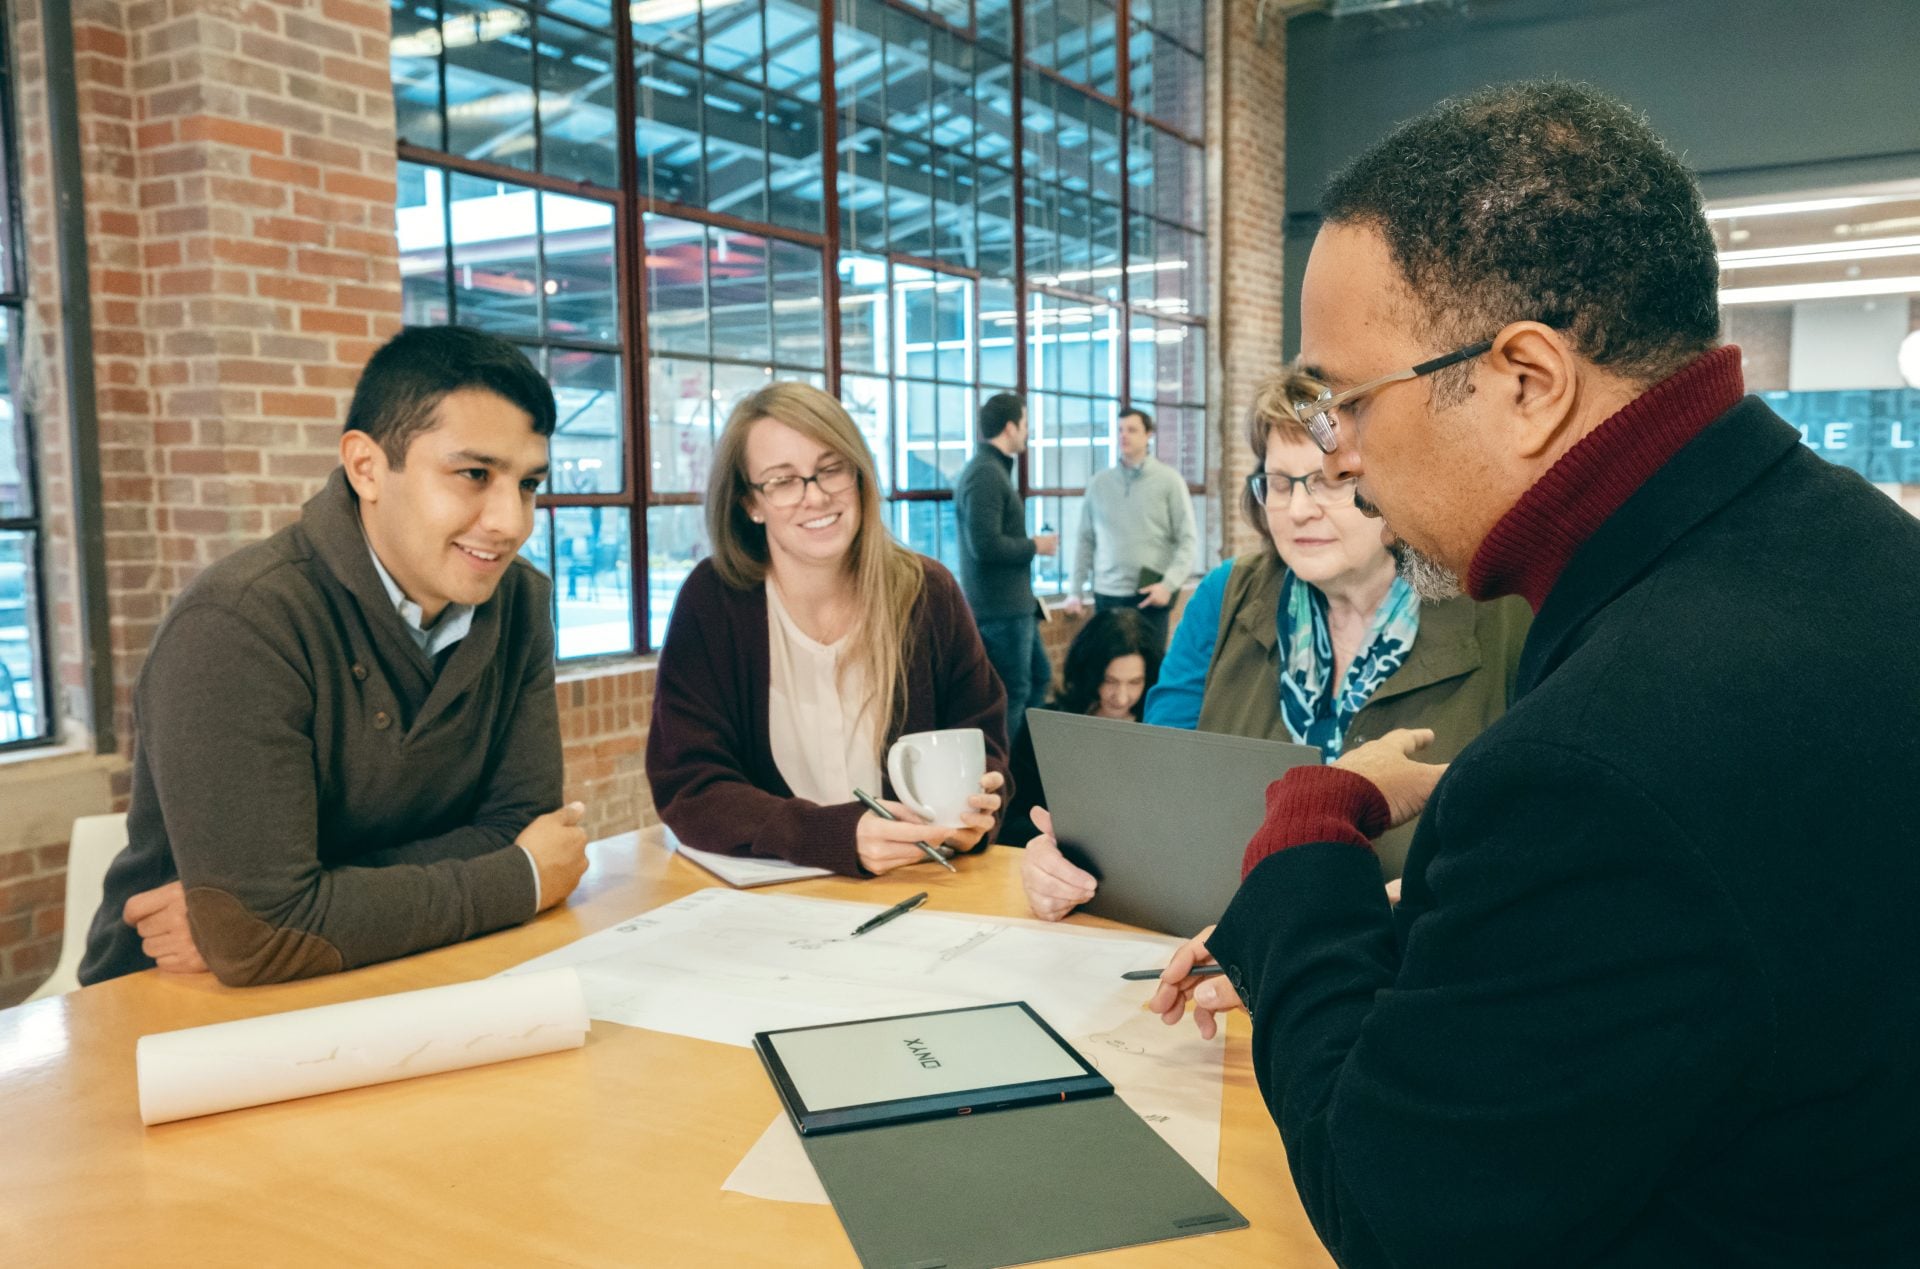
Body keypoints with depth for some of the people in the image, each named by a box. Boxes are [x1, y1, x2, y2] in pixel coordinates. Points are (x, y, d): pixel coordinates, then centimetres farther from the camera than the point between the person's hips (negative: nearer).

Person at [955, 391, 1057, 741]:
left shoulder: (993, 469, 14)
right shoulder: (985, 474, -19)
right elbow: (986, 546, -27)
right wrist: (1035, 546, -13)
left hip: (1014, 604, 10)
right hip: (1000, 609, -10)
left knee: (1039, 678, 19)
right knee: (1012, 695, -2)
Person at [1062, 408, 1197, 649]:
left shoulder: (1169, 480, 0)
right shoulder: (1098, 484, 9)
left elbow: (1188, 540, -3)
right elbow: (1086, 541, 12)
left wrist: (1169, 584, -15)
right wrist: (1074, 590, 7)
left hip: (1150, 595, -3)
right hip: (1106, 596, 3)